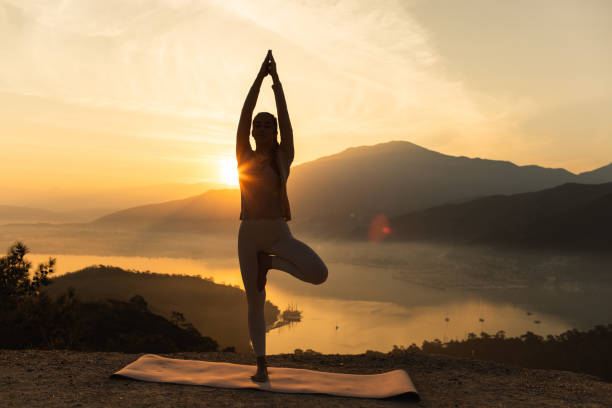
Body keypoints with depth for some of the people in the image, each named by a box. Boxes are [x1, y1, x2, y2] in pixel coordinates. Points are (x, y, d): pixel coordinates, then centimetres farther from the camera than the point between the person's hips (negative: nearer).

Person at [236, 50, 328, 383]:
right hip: (248, 235, 1)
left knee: (319, 274, -23)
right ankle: (261, 365, 16)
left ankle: (271, 262, 5)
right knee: (255, 301, 1)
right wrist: (260, 76, -3)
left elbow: (284, 115, -2)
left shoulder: (284, 157, 6)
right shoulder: (244, 156, 7)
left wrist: (276, 78, -3)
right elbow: (245, 114, -1)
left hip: (279, 234, -1)